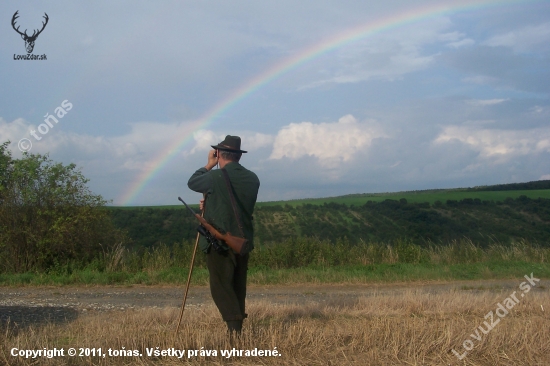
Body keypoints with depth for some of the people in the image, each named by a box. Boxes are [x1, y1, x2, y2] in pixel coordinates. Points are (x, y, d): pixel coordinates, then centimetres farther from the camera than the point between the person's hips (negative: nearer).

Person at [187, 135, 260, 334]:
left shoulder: (216, 177, -15)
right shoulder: (252, 179, 5)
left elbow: (192, 183, 3)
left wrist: (209, 165, 14)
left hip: (219, 242, -6)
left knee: (221, 287, -3)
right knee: (238, 287, 15)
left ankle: (235, 328, -15)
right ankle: (237, 328, 20)